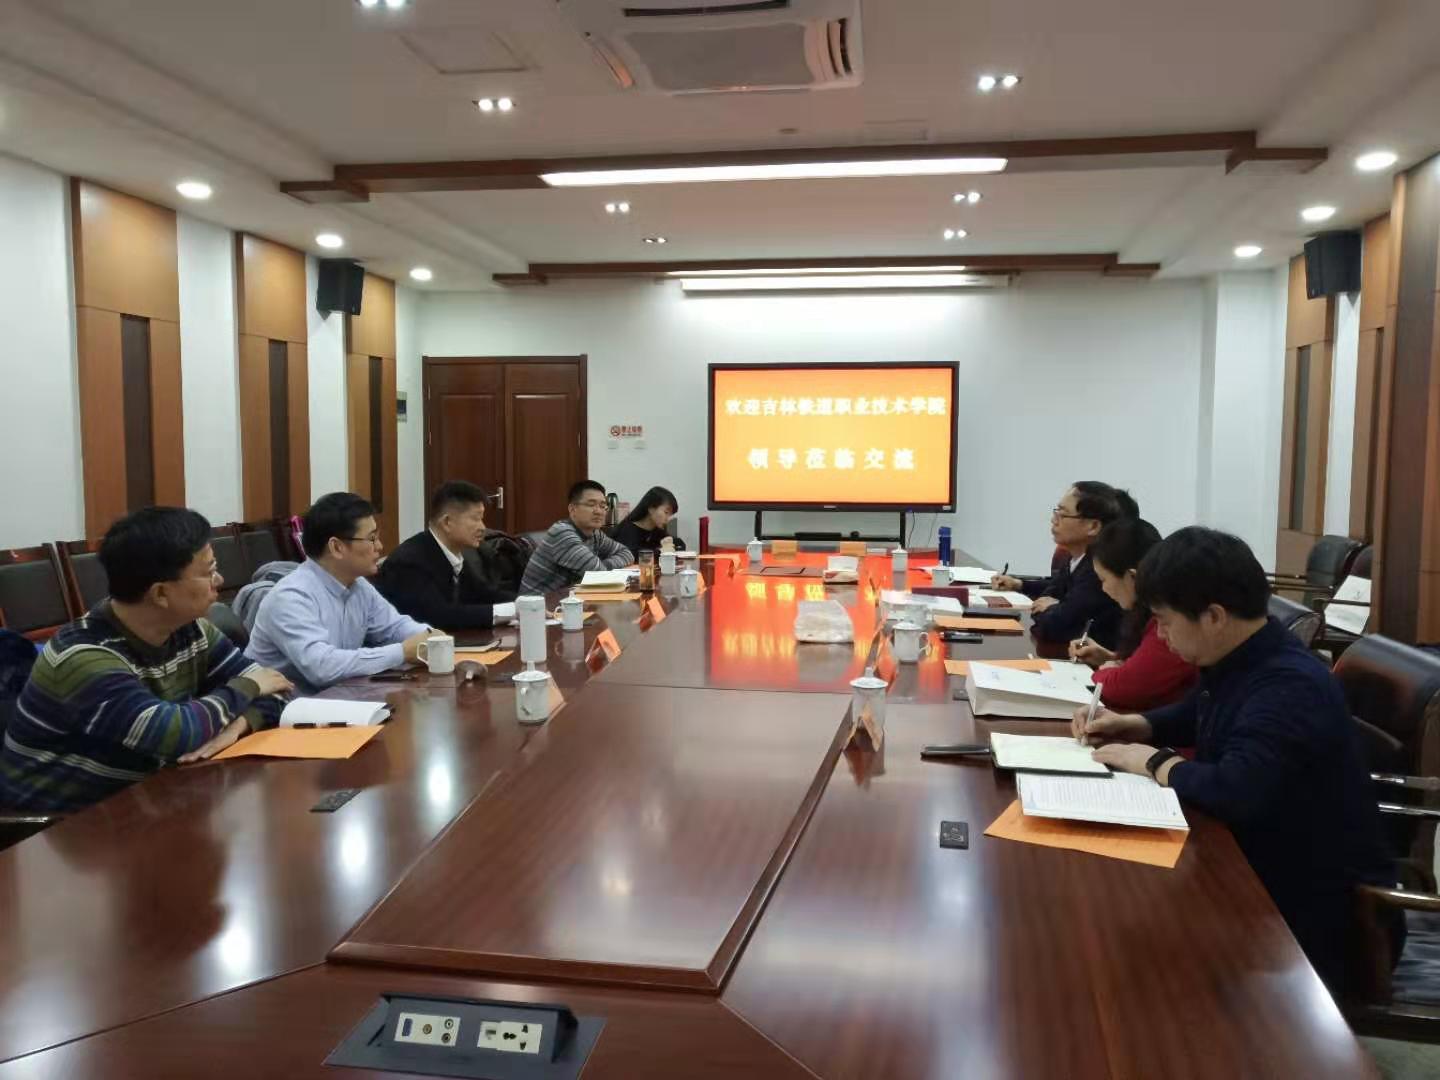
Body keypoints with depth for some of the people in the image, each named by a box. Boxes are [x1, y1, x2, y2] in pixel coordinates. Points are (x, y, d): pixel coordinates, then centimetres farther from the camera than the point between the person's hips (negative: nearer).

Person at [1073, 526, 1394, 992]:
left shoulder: (1290, 686, -29)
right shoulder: (1234, 660, 0)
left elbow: (1236, 792, -41)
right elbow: (1198, 714, 22)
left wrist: (1155, 764, -23)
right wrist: (1132, 725, 4)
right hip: (1261, 871, 8)